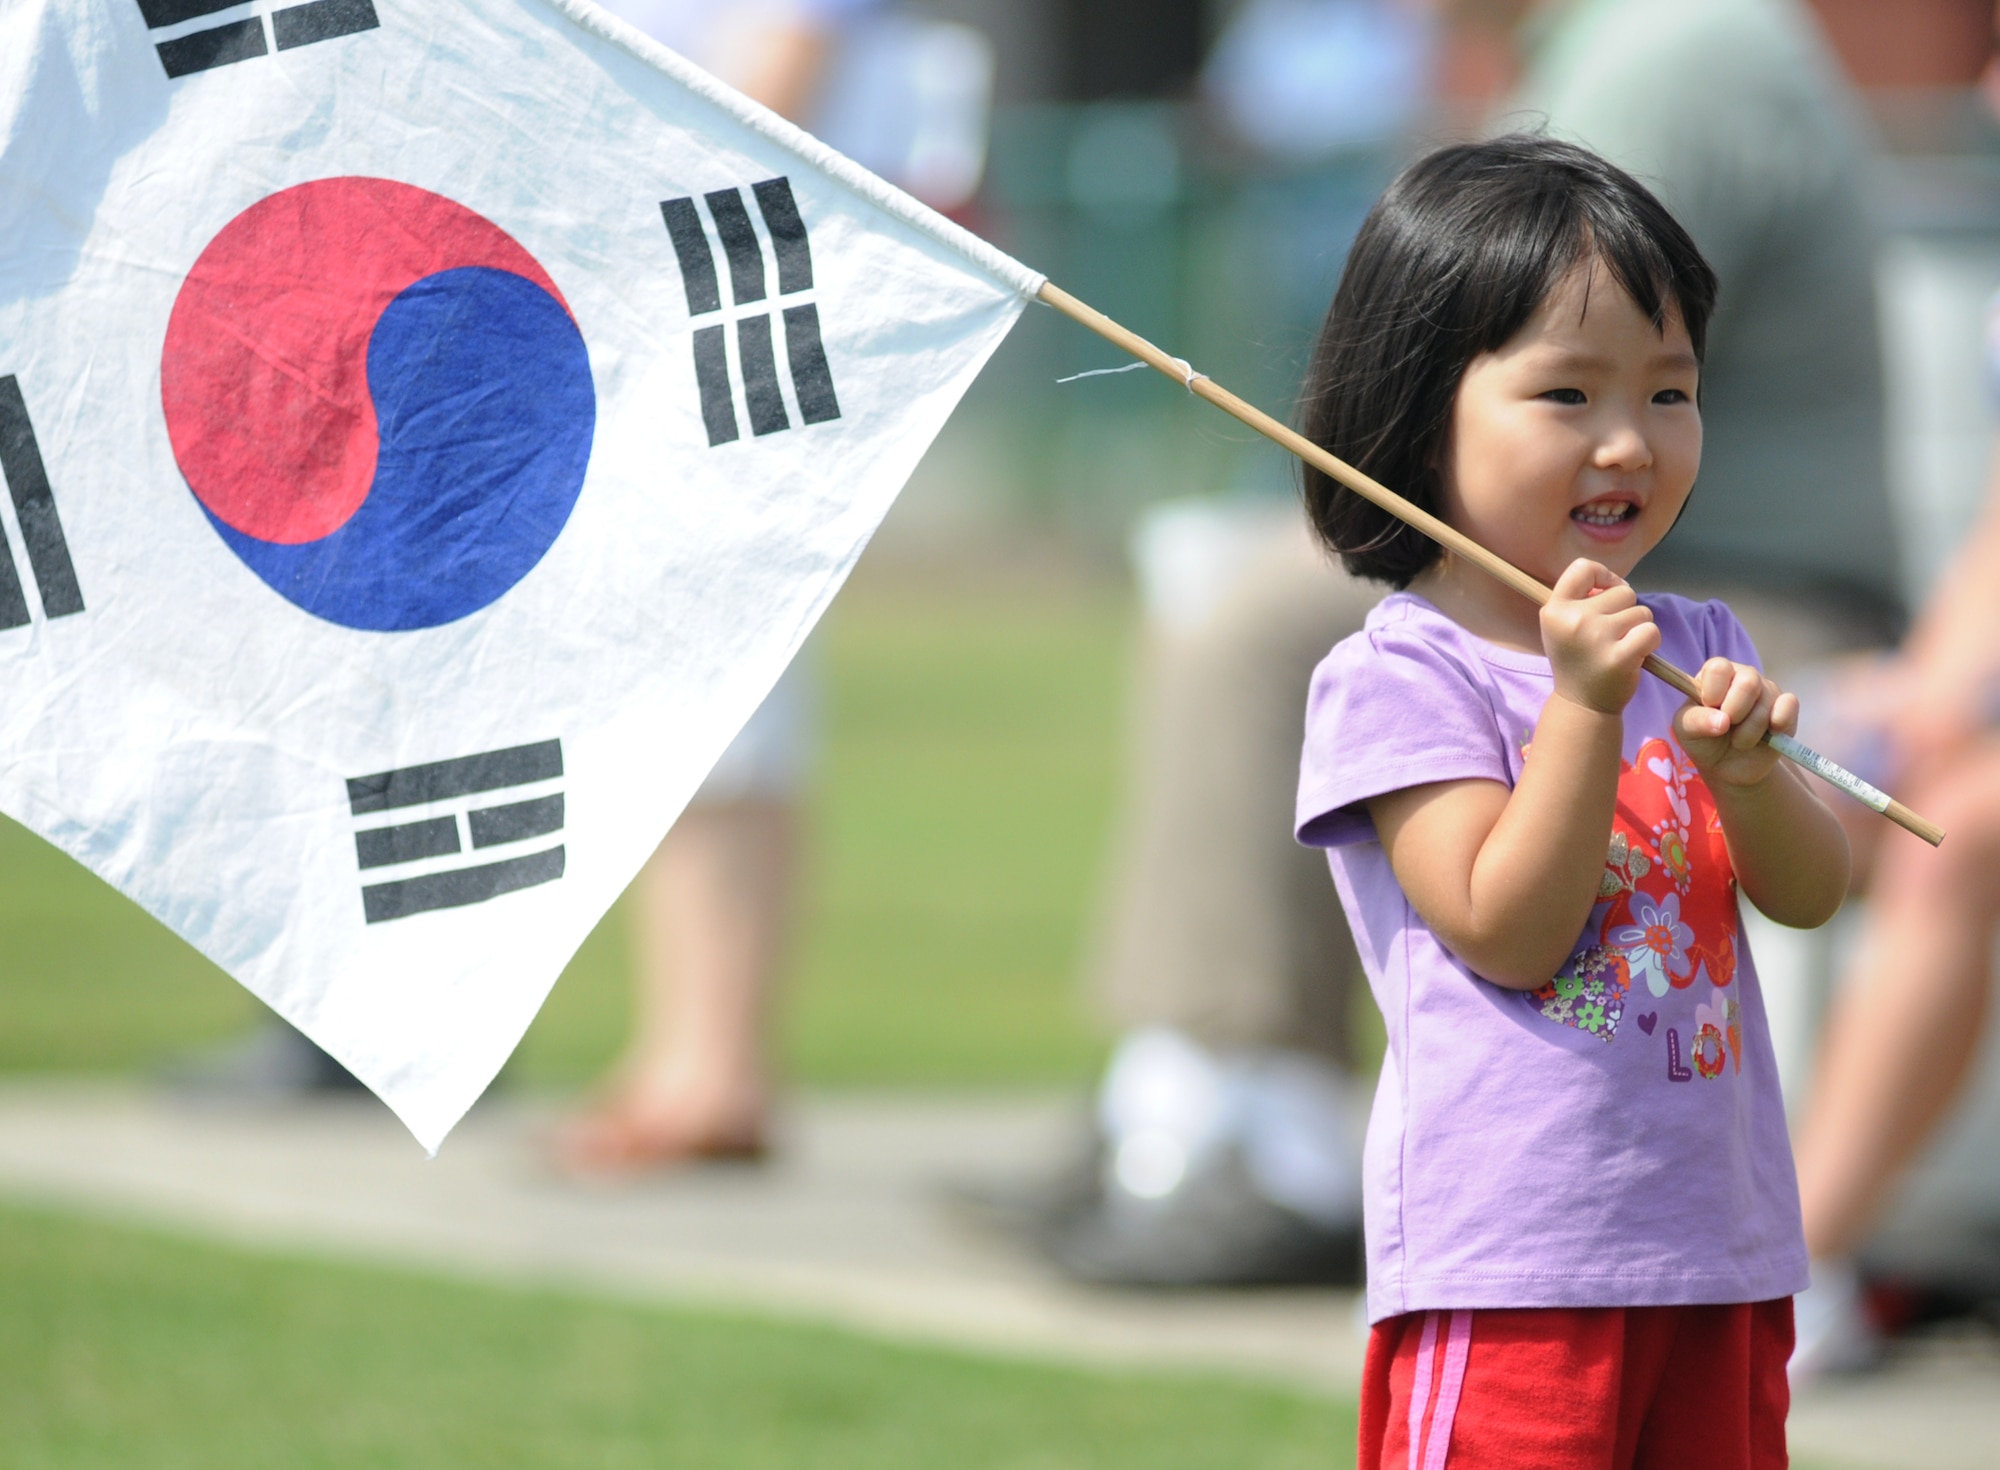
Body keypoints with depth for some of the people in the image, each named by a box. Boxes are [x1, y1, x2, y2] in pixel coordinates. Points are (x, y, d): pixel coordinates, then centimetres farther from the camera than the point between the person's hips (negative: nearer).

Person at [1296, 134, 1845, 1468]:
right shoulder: (1397, 679, -8)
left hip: (1722, 1249, 6)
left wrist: (1748, 776, -14)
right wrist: (1586, 706, -22)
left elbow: (1809, 894, 7)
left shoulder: (1694, 648, 11)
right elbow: (1505, 931, -15)